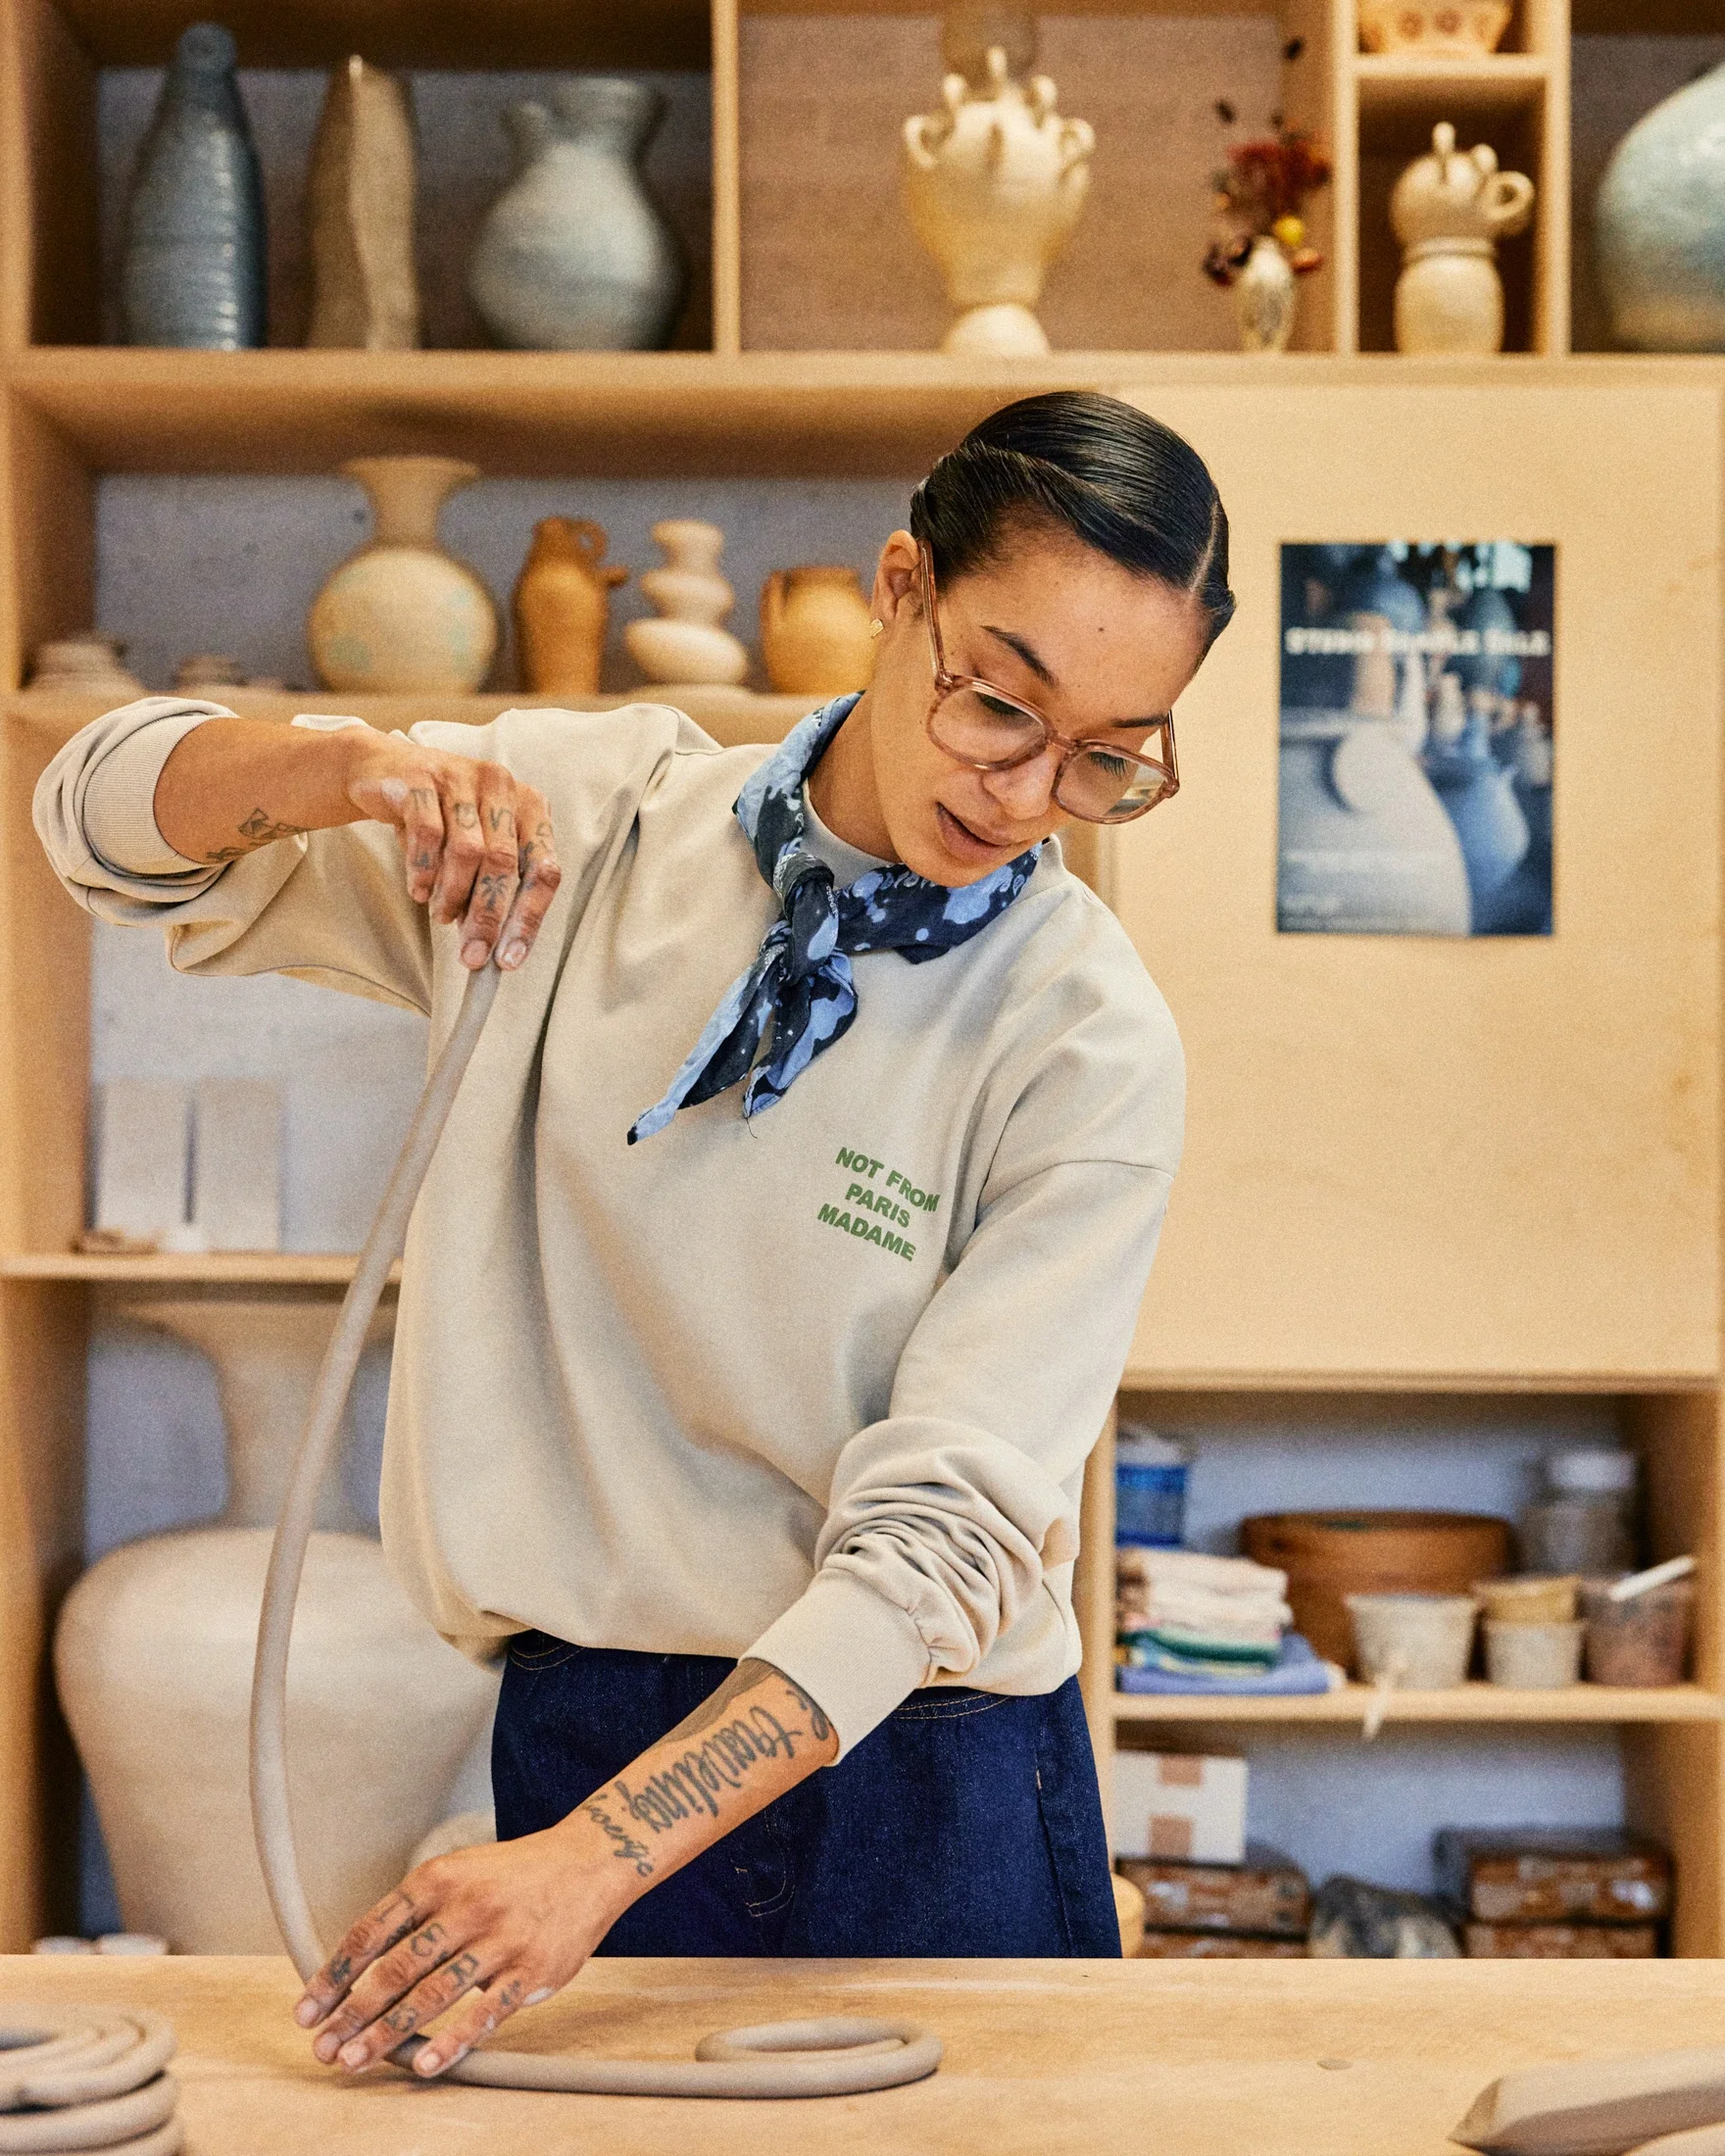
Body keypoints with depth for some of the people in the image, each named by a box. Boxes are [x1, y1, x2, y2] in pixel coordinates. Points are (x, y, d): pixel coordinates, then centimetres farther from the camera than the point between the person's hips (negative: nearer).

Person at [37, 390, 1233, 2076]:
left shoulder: (1086, 1044, -12)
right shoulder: (587, 815, -2)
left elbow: (937, 1533, -18)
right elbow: (108, 819, 5)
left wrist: (597, 1858, -29)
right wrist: (348, 769, -18)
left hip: (922, 1783, -1)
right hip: (578, 1734, 2)